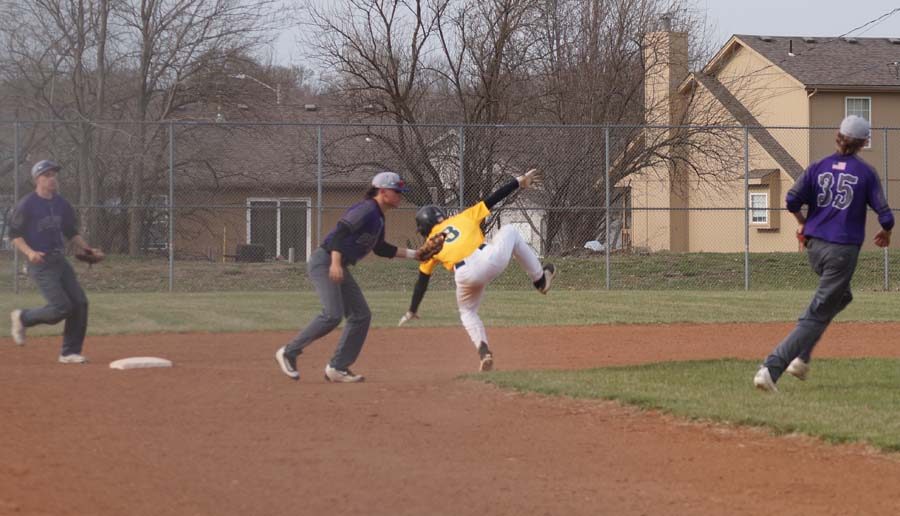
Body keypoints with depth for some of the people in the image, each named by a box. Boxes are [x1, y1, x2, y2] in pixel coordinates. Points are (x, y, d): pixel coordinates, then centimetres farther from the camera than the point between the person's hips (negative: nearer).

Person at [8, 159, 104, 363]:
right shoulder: (27, 205, -9)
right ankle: (23, 318, 10)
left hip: (60, 261, 7)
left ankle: (70, 352, 7)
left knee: (79, 302, -3)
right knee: (61, 307, -16)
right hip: (40, 263, -7)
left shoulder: (62, 204, 11)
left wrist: (88, 249, 7)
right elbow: (15, 235, -8)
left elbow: (71, 232, 21)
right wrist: (29, 252, -24)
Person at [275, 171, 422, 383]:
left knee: (361, 315, 7)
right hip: (324, 261, -11)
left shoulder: (378, 218, 16)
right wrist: (336, 262, -34)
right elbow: (341, 230, -24)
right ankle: (289, 352, -11)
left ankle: (337, 368, 10)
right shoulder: (367, 209, -14)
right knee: (332, 314, -22)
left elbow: (380, 248, 27)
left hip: (339, 267, 11)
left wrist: (412, 254, 24)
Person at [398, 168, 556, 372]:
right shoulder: (464, 217, 23)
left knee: (467, 312, 31)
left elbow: (422, 281, 25)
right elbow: (493, 199, 20)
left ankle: (484, 350, 5)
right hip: (490, 260, 0)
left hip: (465, 276, 0)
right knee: (509, 232, 30)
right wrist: (519, 181, 27)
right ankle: (540, 279, 35)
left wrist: (412, 311, 35)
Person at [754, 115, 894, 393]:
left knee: (840, 296, 29)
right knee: (817, 315, -5)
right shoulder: (866, 172, -4)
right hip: (843, 250, -5)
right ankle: (771, 369, -17)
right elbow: (885, 216, -7)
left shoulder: (818, 167, 4)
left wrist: (802, 222, 14)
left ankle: (801, 357, 19)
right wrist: (885, 233, 15)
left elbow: (792, 200, -6)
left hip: (814, 247, 6)